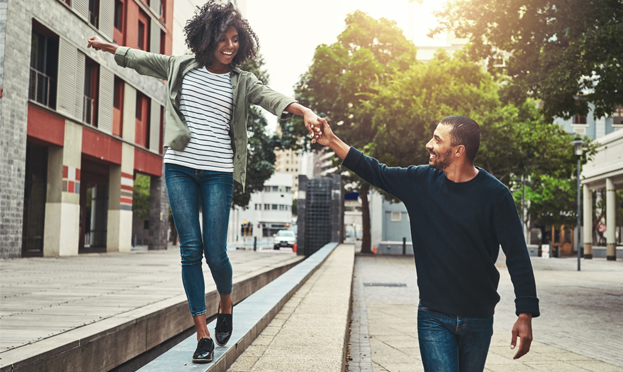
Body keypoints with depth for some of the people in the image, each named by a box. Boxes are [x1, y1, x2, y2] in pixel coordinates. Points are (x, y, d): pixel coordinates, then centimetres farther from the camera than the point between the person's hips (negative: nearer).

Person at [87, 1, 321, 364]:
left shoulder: (242, 82, 3)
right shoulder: (182, 67, 9)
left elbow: (273, 98, -14)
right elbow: (142, 60, 24)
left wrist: (304, 110, -33)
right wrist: (108, 46, 35)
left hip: (218, 173, -1)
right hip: (180, 169, 2)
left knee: (215, 252, -6)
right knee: (190, 249, -3)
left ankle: (226, 304, 28)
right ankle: (203, 333, 4)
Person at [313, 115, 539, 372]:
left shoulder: (495, 194, -9)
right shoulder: (420, 182, 0)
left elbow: (517, 255, -9)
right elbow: (375, 172, 12)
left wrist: (525, 314, -13)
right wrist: (332, 141, 12)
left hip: (479, 320, 0)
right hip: (434, 318, 1)